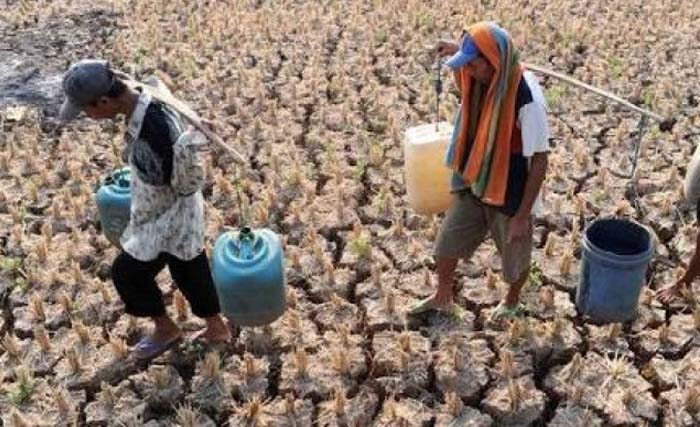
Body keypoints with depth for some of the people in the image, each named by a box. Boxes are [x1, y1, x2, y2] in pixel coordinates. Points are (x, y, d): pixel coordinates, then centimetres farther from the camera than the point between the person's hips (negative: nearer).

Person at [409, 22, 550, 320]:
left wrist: (522, 216, -21)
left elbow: (539, 162, -24)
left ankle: (512, 301, 50)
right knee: (446, 244, 18)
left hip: (510, 196, -6)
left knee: (515, 256, 20)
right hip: (473, 187, 6)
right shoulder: (481, 81, -11)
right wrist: (458, 51, -2)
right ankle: (443, 298, 44)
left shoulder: (527, 100, -31)